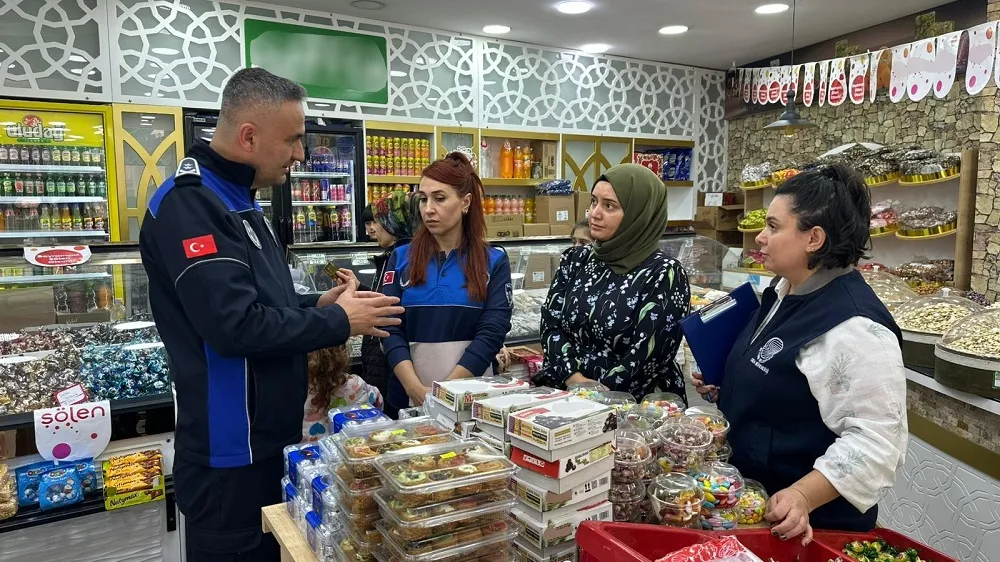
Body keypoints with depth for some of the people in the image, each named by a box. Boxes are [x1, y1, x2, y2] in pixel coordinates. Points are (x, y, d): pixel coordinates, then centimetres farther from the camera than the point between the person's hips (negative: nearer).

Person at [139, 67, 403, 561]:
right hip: (231, 451, -10)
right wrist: (338, 322, -17)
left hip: (269, 437, 10)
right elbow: (236, 326, -29)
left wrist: (317, 305, 3)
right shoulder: (188, 204, -21)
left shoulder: (235, 201, 12)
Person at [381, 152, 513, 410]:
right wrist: (415, 388, -18)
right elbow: (390, 329, -4)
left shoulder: (494, 261, -1)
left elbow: (492, 333, -9)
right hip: (409, 396, 1)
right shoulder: (401, 258, 3)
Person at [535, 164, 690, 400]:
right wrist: (575, 379, -12)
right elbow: (551, 324, 1)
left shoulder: (664, 275, -8)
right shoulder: (576, 259, 7)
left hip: (630, 403, -3)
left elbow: (648, 356, -13)